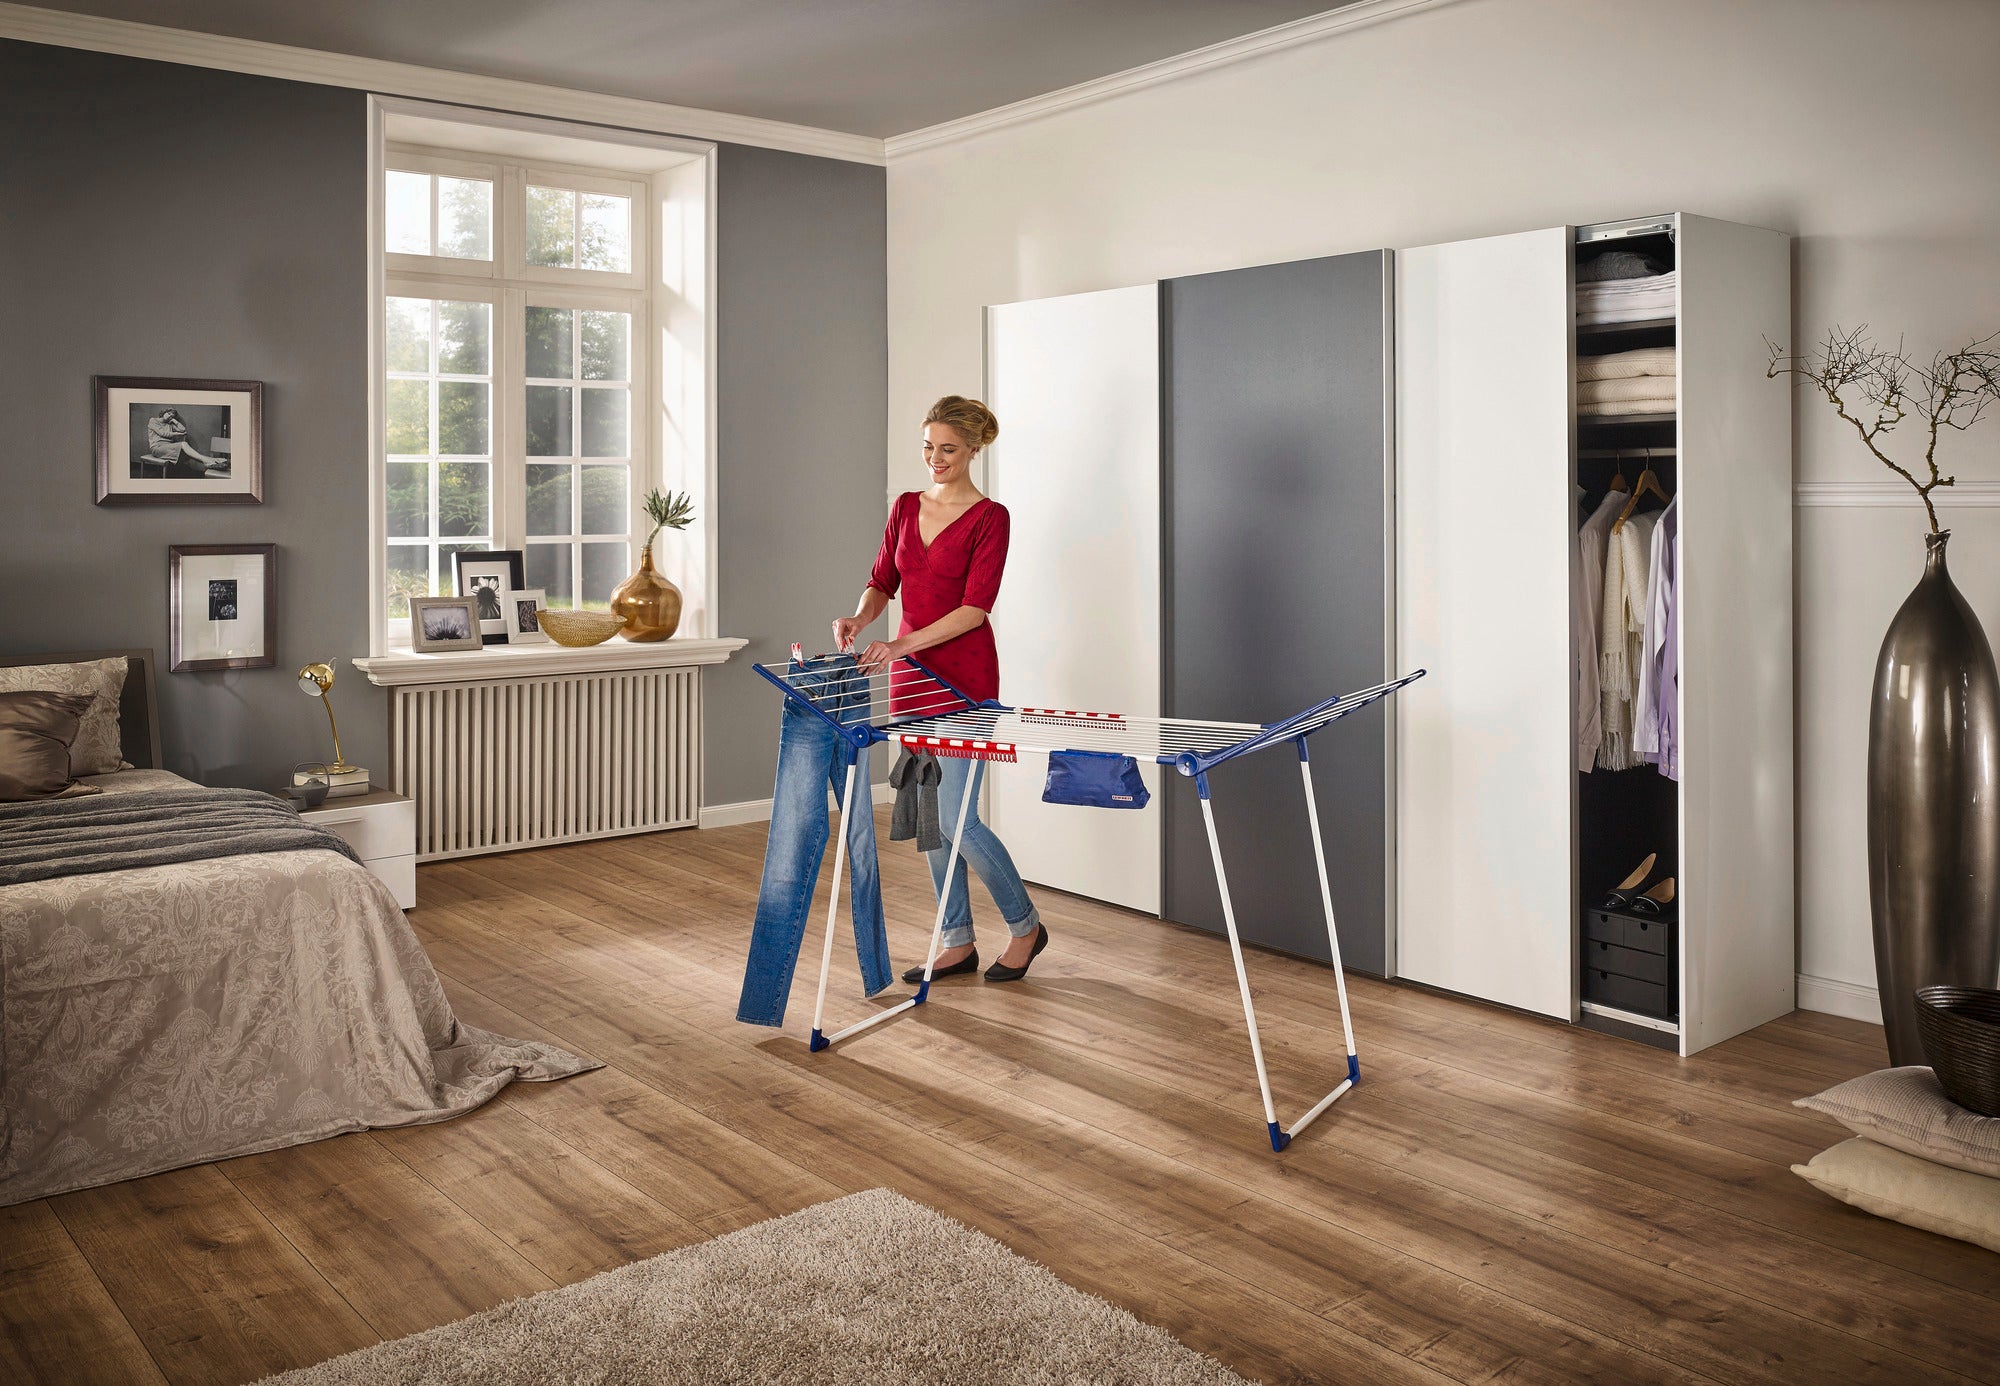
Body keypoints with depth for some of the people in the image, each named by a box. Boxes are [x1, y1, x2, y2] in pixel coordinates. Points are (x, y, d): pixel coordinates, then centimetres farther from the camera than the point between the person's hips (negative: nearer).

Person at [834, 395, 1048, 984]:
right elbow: (882, 581, 12)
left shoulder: (989, 517, -9)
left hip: (965, 675, -7)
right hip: (911, 676, 7)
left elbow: (975, 608, -16)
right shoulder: (905, 507, 10)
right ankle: (958, 943, 20)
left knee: (956, 818, -8)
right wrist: (859, 617, -10)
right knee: (928, 814, 9)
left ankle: (1025, 926, 13)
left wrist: (902, 644, -24)